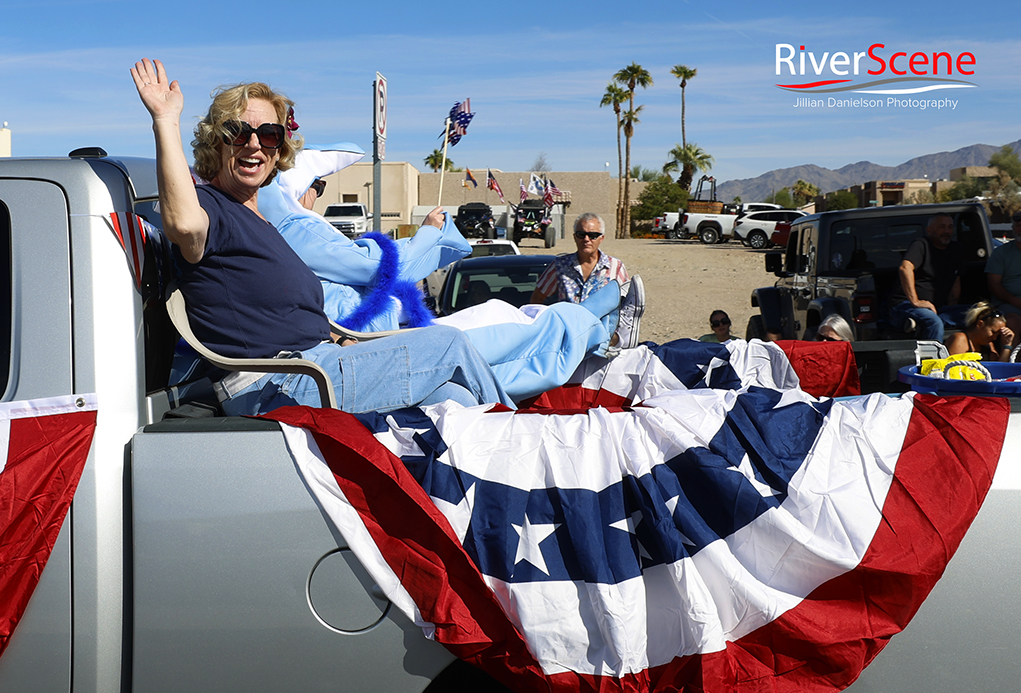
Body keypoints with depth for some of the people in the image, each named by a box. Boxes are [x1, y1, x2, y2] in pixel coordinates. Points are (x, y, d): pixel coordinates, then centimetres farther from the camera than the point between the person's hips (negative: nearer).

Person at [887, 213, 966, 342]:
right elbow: (905, 268, -24)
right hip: (905, 305, -7)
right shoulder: (921, 245, -5)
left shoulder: (957, 250, 19)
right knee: (934, 323, -37)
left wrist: (951, 310, 4)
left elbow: (955, 282, 21)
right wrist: (915, 301, -30)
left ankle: (921, 328, -36)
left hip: (936, 307, 7)